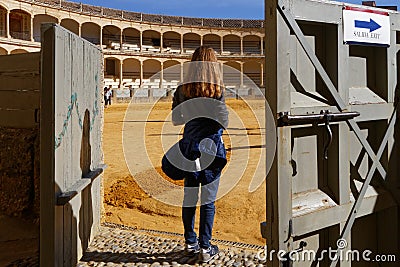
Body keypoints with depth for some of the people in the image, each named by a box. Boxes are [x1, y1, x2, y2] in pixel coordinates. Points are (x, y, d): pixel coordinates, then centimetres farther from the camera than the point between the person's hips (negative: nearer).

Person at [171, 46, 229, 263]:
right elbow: (223, 123, -11)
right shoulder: (217, 91, -11)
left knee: (189, 197, 13)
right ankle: (205, 248, 9)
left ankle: (190, 243, 25)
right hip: (211, 149, -3)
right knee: (208, 200, 3)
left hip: (189, 148, 3)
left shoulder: (182, 90, -1)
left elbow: (175, 120, 6)